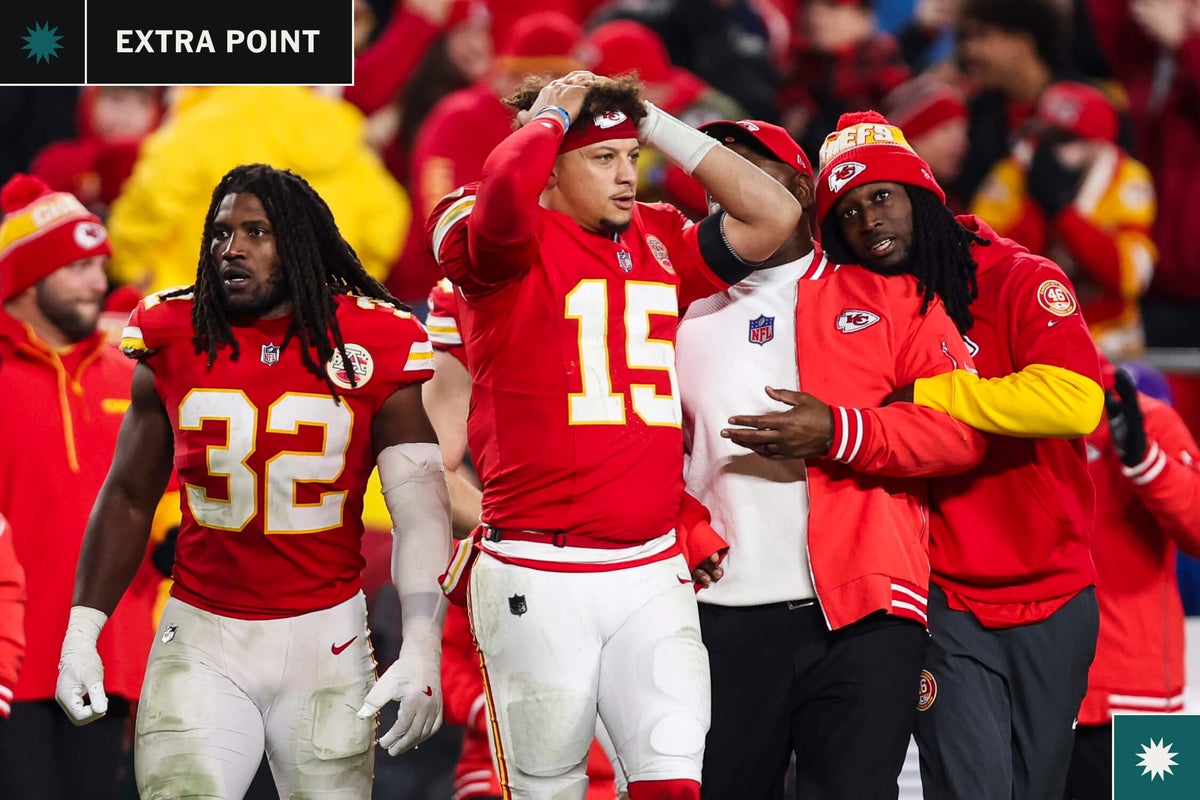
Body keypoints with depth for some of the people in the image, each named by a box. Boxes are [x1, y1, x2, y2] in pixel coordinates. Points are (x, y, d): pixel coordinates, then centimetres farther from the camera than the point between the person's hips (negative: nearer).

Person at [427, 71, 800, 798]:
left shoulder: (660, 243, 14)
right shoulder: (512, 245, -4)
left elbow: (775, 216, 8)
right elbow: (507, 187, -27)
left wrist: (658, 125, 9)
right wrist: (550, 113, -6)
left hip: (652, 574, 4)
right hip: (539, 578, -4)